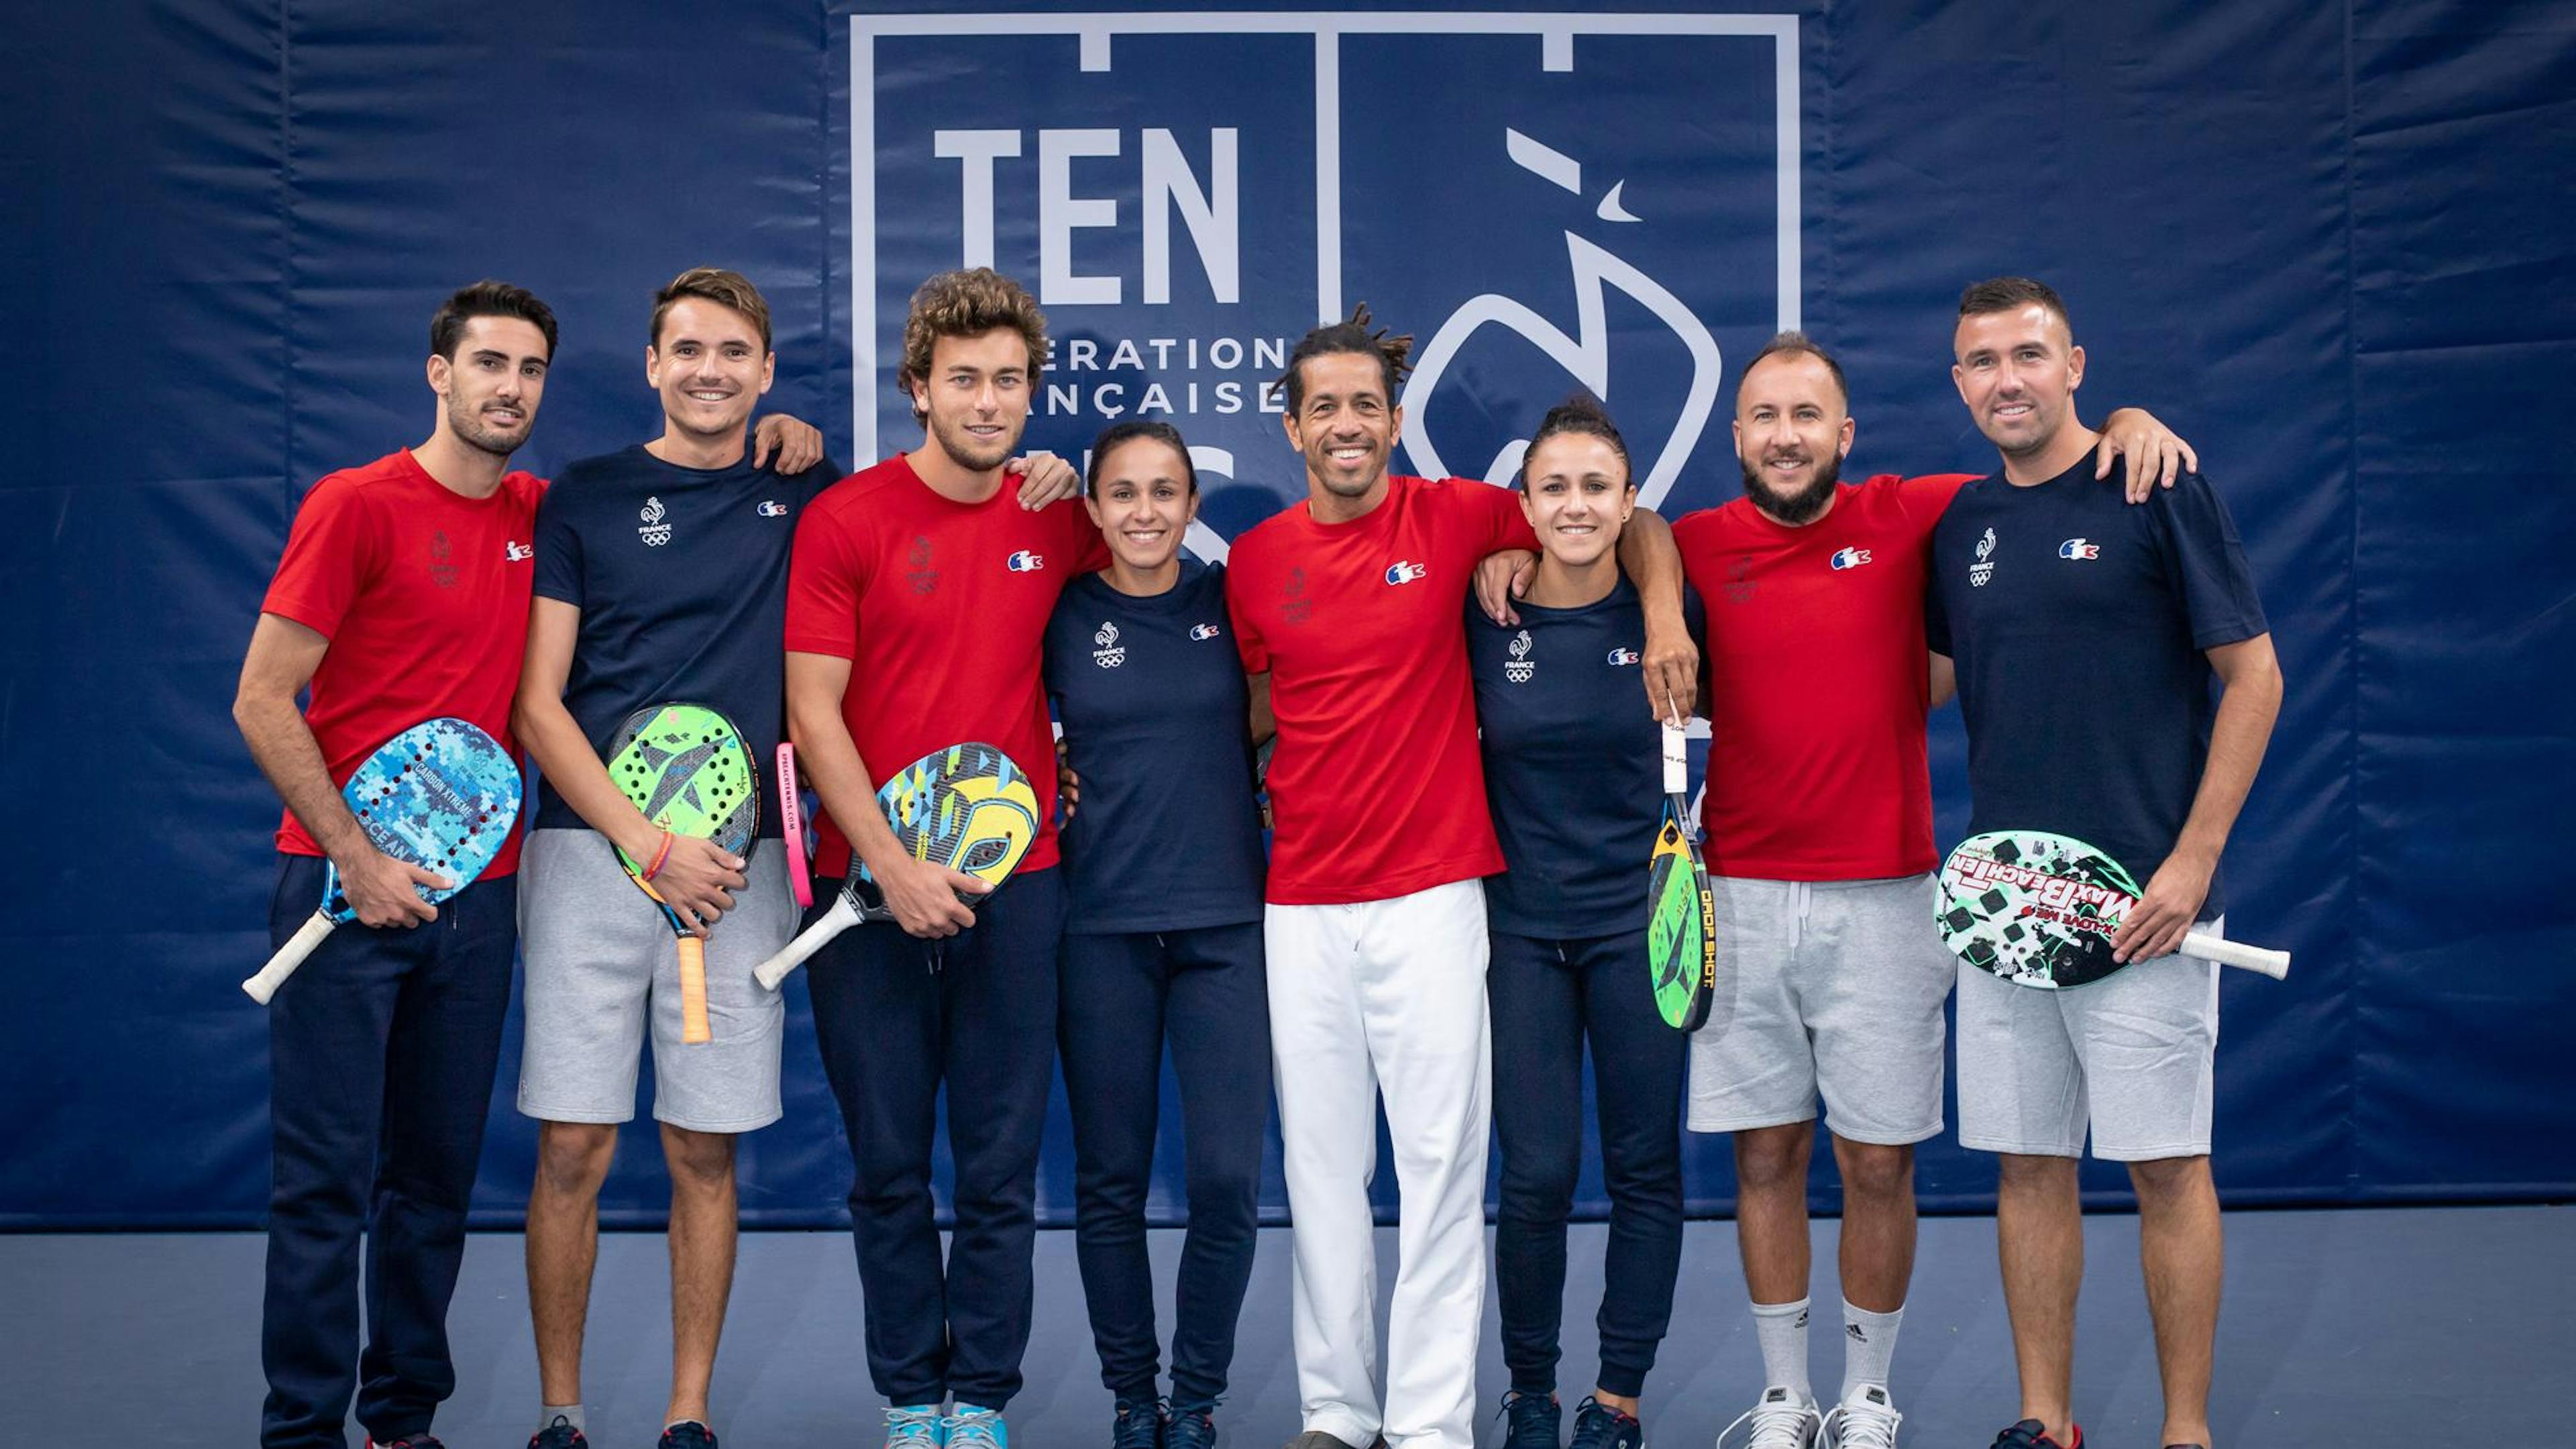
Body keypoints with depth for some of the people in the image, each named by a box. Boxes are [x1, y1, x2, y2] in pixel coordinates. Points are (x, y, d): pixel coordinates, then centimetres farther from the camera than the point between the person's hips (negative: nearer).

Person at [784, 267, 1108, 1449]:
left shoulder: (1058, 522, 5)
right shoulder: (844, 519, -3)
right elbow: (813, 711, -6)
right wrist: (891, 862, -15)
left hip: (1014, 884, 2)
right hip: (869, 886, -2)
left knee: (1000, 1172, 5)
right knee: (890, 1168, 7)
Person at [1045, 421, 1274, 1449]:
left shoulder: (1232, 599, 4)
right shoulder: (1059, 615, 2)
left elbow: (1266, 719, 14)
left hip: (1226, 920, 0)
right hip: (1102, 927, 0)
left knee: (1228, 1178, -4)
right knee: (1110, 1181, 6)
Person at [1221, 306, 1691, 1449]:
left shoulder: (1453, 518, 0)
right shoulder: (1255, 559, 5)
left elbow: (1634, 522, 9)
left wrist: (1664, 615, -7)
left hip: (1430, 894, -2)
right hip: (1300, 903, 2)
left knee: (1441, 1157, -1)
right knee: (1320, 1162, 7)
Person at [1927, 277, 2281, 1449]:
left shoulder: (2159, 493, -5)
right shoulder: (1959, 526, 11)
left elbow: (2253, 677, -5)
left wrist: (2192, 860, -12)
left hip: (2140, 901, -5)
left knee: (2165, 1164, 1)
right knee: (2028, 1163, 9)